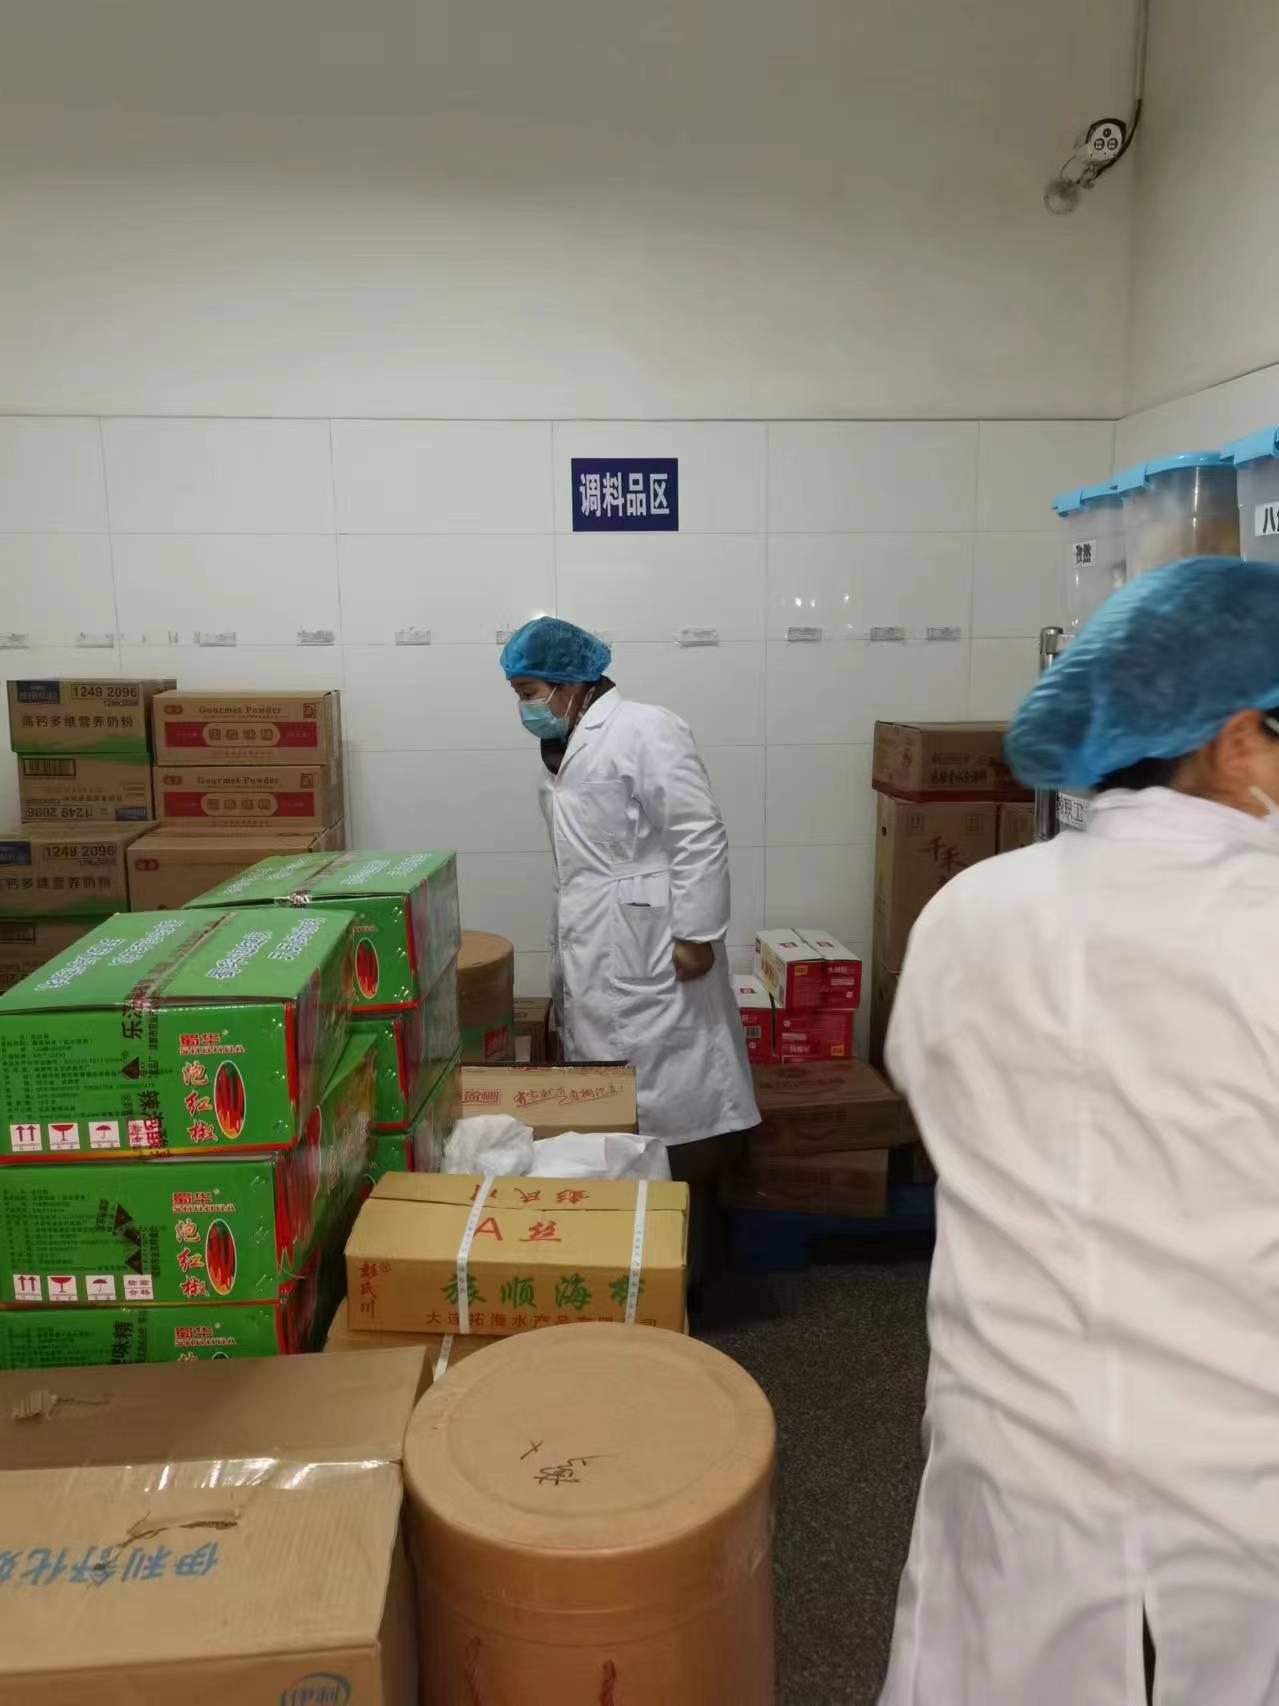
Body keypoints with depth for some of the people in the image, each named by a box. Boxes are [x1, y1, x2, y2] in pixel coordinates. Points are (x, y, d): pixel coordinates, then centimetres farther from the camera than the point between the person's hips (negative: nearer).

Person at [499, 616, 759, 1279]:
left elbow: (699, 834, -16)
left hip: (652, 958, -9)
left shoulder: (644, 729, -10)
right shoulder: (569, 750, 17)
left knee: (673, 1104, -1)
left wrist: (697, 934, -18)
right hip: (594, 965, 9)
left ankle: (692, 1246, 13)